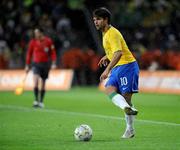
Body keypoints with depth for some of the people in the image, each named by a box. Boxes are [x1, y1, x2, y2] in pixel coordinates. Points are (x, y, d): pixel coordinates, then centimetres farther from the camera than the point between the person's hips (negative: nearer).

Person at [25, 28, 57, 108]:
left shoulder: (48, 41, -3)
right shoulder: (33, 42, -1)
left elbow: (53, 52, 1)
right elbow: (29, 53, 7)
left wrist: (53, 63, -9)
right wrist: (27, 65, 7)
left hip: (45, 64, 0)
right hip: (36, 64, 0)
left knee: (43, 84, 7)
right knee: (36, 81, -20)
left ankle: (41, 102, 19)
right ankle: (36, 100, -19)